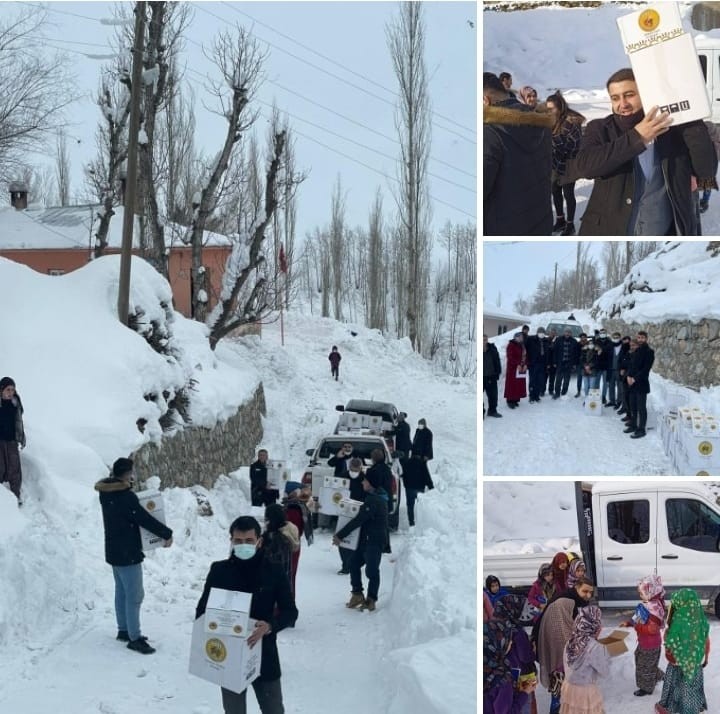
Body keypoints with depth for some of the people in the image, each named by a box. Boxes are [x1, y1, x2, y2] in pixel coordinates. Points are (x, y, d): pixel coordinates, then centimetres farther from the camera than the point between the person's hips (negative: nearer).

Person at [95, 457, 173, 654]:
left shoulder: (107, 493, 4)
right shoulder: (126, 497, -24)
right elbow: (145, 519, -21)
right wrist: (167, 534, -9)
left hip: (114, 551, 10)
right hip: (128, 553, -10)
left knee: (122, 592, 19)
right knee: (134, 596, -6)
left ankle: (124, 630, 28)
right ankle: (134, 638, -4)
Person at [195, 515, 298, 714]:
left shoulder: (273, 572, -5)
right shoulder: (219, 571, -3)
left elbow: (290, 611, -3)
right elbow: (202, 609, 5)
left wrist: (270, 626, -23)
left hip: (264, 655, 0)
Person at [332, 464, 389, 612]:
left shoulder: (373, 501, -22)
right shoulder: (377, 497, 11)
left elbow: (358, 521, -23)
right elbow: (362, 518, 21)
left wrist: (340, 535, -18)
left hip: (375, 541, -10)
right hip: (367, 539, 10)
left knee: (371, 570, -2)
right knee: (354, 562, 13)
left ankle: (371, 600, 7)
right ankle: (357, 594, 18)